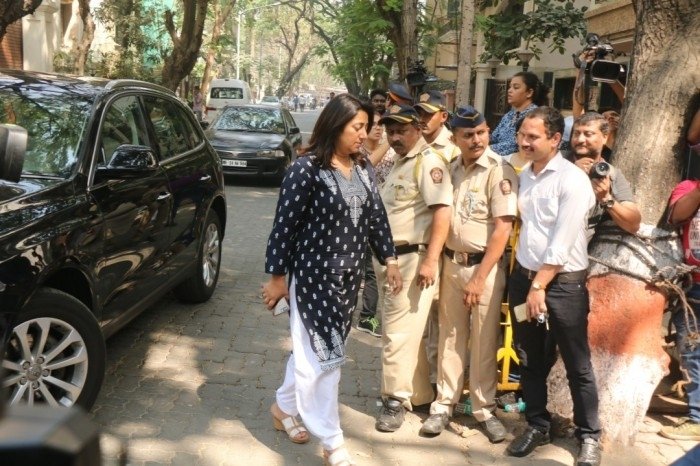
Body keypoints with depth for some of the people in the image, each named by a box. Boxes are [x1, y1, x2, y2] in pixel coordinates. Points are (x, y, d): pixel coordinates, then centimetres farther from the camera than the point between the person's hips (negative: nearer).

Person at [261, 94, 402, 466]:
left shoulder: (362, 169, 5)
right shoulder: (306, 169, -16)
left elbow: (375, 216, 13)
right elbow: (285, 224, -14)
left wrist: (389, 259, 11)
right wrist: (277, 276, -12)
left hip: (348, 276, 7)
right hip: (313, 276, -7)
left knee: (313, 351, 18)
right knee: (321, 354, 0)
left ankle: (284, 406, 40)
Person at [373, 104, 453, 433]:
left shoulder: (428, 162, -12)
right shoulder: (398, 163, 17)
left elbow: (442, 212, -21)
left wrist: (430, 260, -25)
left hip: (412, 260, -9)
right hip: (388, 258, 10)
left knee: (399, 332, -5)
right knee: (398, 330, 14)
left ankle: (396, 399, 5)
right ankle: (419, 394, 25)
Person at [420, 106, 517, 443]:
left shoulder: (499, 171, -11)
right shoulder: (451, 168, 8)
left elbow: (503, 228, -15)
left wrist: (480, 278, -17)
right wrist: (441, 261, 6)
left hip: (485, 266, -5)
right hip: (451, 263, 5)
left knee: (484, 342, 5)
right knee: (450, 337, 11)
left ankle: (484, 409, 19)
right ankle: (444, 404, 22)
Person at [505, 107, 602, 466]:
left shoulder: (573, 179, -13)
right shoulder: (524, 175, 9)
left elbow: (563, 242, -17)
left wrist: (540, 286, -15)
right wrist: (526, 281, 6)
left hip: (563, 282, -6)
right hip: (523, 276, 6)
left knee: (577, 365, 5)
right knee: (530, 360, 14)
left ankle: (589, 436, 19)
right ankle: (537, 425, 29)